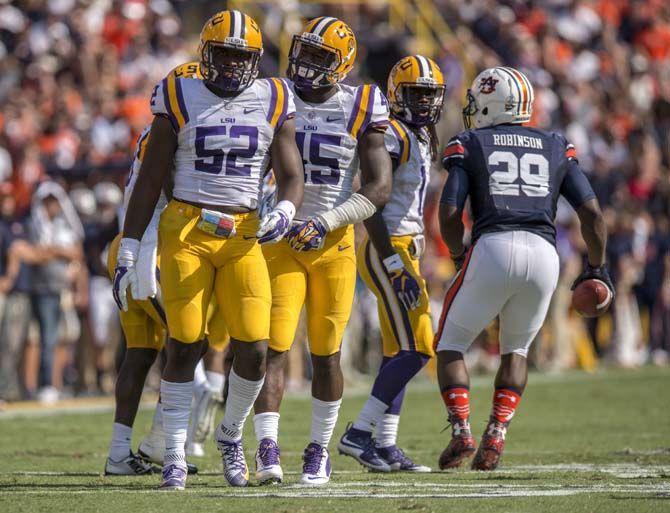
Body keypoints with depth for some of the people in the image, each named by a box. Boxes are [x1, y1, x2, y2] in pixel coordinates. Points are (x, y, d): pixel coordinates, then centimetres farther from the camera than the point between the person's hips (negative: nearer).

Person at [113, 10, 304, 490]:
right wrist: (129, 250, 1)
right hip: (185, 230, -2)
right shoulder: (180, 99, 1)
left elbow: (292, 177, 8)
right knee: (185, 346, -6)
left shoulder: (273, 102, 6)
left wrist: (285, 211, -15)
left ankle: (231, 435, 19)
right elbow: (150, 181, 4)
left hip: (244, 235, 2)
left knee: (254, 351, -7)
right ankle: (175, 456, 5)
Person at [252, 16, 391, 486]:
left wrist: (326, 222, -16)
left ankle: (320, 450, 19)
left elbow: (380, 187, -6)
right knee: (274, 348, -11)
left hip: (334, 244, 0)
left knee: (326, 355, 5)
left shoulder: (360, 108, -3)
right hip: (281, 241, 0)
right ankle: (267, 449, -14)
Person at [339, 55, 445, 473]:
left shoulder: (420, 139, 16)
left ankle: (385, 445, 10)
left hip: (401, 251, 10)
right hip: (387, 250, -10)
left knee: (398, 353, 8)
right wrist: (395, 265, -23)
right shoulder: (391, 136, -14)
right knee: (416, 349, -12)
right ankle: (359, 433, -9)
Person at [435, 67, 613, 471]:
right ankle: (496, 436, 9)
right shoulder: (557, 149, 22)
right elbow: (592, 214, 13)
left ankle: (461, 431, -1)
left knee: (451, 344, 17)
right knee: (516, 349, 25)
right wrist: (597, 268, 26)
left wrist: (459, 256, 22)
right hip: (544, 255, 3)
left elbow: (449, 215, 4)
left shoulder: (470, 145, 14)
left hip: (492, 250, -3)